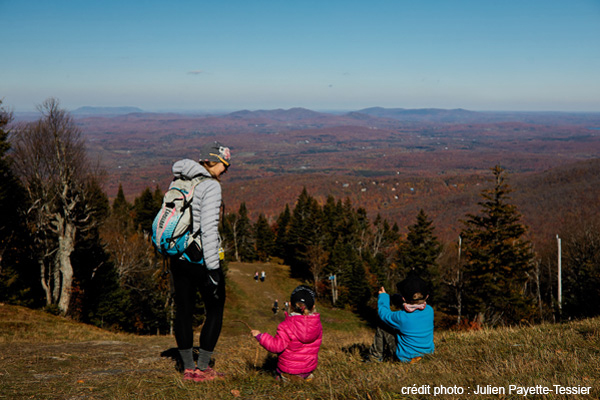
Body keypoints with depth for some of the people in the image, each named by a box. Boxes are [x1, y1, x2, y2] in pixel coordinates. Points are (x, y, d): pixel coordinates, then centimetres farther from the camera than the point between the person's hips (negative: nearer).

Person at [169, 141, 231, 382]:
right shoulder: (210, 186, -13)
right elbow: (208, 228, -20)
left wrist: (172, 262, 19)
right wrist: (213, 268, -17)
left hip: (178, 256, 8)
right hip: (200, 257, -7)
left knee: (183, 311, 12)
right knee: (215, 311, 8)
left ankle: (188, 368, 21)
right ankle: (202, 369, 10)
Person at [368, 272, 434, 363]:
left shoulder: (401, 317, -28)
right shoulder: (430, 310, -14)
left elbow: (384, 314, -6)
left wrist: (383, 296, 12)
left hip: (406, 357, -5)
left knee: (381, 329, 5)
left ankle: (375, 357, 22)